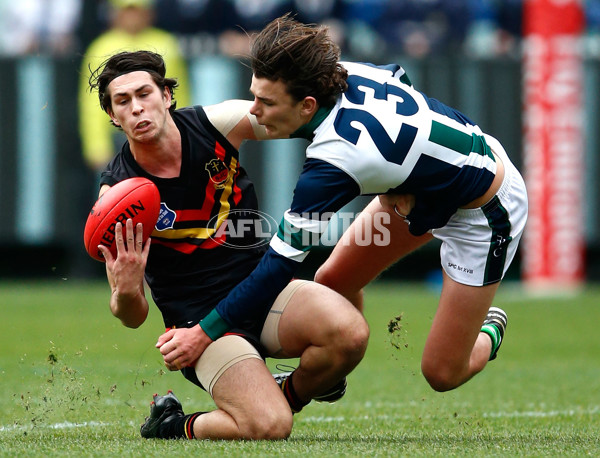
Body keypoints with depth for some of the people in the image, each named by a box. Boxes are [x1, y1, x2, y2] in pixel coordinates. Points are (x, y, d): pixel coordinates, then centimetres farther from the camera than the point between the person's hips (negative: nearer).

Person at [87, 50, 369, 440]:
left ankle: (287, 394, 4)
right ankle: (171, 425, 4)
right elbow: (133, 317, -8)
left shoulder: (219, 123, -7)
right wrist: (127, 292, -31)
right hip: (199, 318, -3)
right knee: (268, 427, -27)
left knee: (349, 334, -29)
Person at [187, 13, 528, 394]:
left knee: (442, 373, 1)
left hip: (485, 214, -8)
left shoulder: (334, 160, -38)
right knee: (333, 282, 6)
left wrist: (206, 333, -27)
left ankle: (488, 332, 33)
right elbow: (400, 79, 7)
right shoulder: (345, 74, -18)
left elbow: (281, 266, -33)